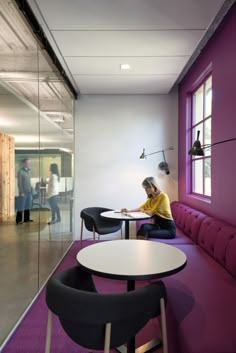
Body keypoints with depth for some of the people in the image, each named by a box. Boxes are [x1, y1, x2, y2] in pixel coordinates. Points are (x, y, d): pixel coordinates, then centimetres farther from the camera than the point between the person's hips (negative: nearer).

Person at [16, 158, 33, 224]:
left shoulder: (27, 171, 14)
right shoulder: (20, 171, -8)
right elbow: (19, 183, -12)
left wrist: (31, 190, 12)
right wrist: (21, 192, -16)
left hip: (29, 192, 7)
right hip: (23, 192, -7)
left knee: (28, 206, 11)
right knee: (21, 206, -3)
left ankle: (27, 218, 19)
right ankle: (18, 220, 2)